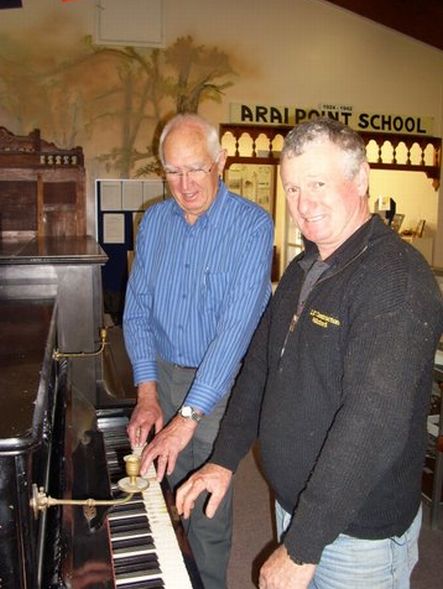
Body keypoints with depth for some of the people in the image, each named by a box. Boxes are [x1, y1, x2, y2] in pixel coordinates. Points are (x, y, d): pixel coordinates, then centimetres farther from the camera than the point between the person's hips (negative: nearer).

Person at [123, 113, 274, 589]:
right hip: (163, 373, 5)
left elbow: (237, 323, -26)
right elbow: (137, 308, 0)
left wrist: (188, 417, -30)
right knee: (177, 489, 18)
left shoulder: (252, 225, -17)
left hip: (220, 381, -4)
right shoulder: (154, 221, 0)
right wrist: (147, 392, -11)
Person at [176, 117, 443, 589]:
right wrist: (225, 459, 4)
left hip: (360, 532, -7)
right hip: (291, 505, 7)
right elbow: (259, 366, 9)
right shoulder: (302, 269, 4)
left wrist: (301, 549, -28)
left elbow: (374, 424, -31)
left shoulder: (397, 277, -25)